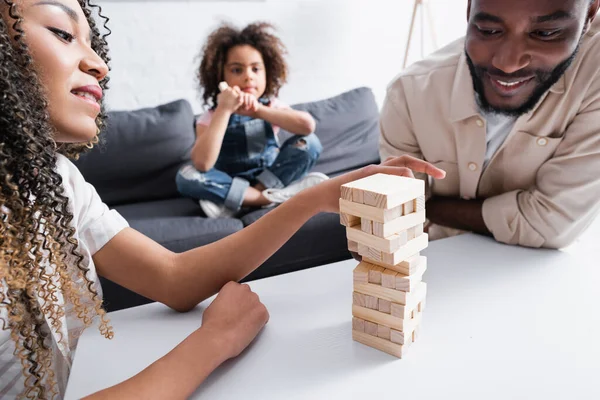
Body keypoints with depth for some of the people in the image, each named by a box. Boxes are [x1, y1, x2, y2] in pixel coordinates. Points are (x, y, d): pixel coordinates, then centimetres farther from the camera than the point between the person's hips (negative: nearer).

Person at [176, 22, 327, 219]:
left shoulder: (271, 106, -4)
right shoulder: (211, 117, -10)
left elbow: (308, 125, -26)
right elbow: (202, 164, -30)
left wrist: (259, 111, -31)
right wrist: (224, 110, -32)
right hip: (229, 183, -1)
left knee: (309, 142, -19)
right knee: (186, 176, -27)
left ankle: (234, 204, -21)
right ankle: (271, 196, -24)